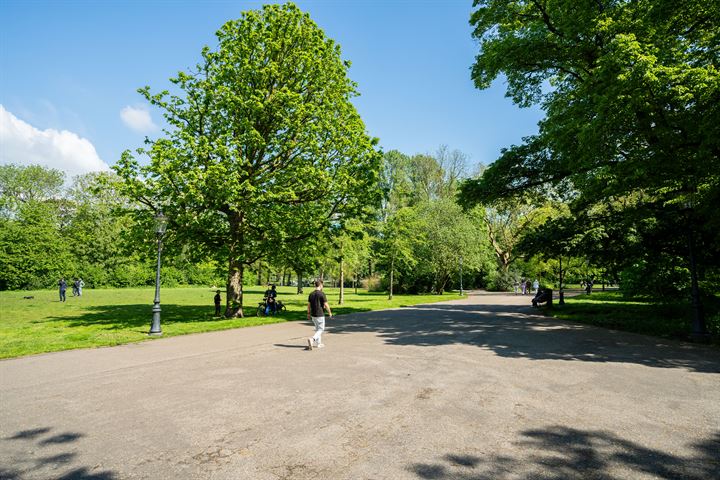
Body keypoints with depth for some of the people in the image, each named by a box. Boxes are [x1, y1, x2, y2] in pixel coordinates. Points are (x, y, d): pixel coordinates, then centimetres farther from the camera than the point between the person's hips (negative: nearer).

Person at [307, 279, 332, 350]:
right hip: (320, 315, -7)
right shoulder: (322, 294, -14)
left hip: (313, 315, 7)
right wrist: (330, 313, 0)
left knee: (317, 328, 20)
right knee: (321, 329, 1)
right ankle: (312, 339, -20)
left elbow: (308, 305, 9)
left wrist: (308, 314, 18)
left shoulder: (311, 294, 5)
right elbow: (326, 305, -13)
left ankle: (318, 343, 23)